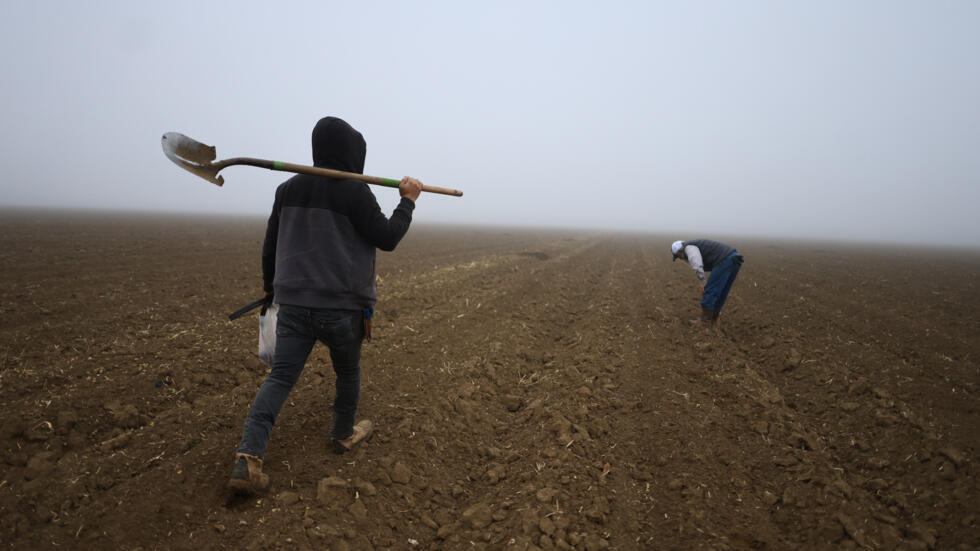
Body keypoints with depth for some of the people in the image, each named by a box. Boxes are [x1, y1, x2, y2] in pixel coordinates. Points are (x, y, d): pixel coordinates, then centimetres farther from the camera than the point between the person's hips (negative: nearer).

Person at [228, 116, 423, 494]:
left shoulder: (289, 188, 9)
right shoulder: (353, 192, -11)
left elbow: (270, 244, 14)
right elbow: (387, 238, -7)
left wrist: (270, 285, 27)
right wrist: (407, 201, 5)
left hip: (293, 303, 5)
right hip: (341, 305, -4)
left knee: (280, 377, 3)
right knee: (348, 371, 18)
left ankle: (248, 459, -9)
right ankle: (344, 435, 36)